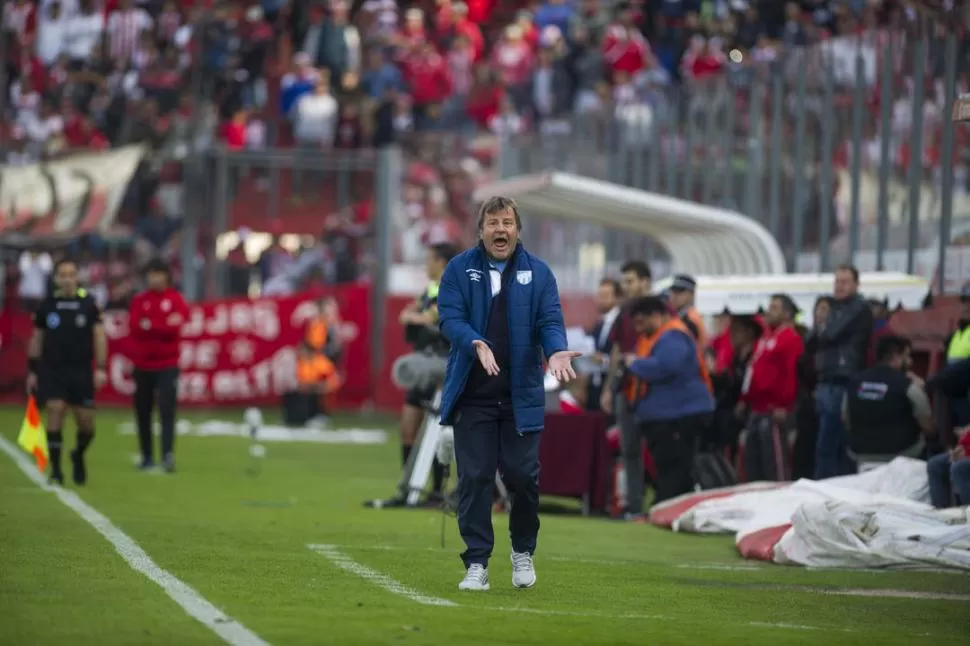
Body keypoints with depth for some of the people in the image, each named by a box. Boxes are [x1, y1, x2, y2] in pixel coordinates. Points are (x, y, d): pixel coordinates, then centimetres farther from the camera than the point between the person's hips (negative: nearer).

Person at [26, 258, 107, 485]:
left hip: (82, 370, 0)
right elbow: (37, 339, 11)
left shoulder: (88, 303, -2)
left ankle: (78, 456, 35)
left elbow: (99, 336, -1)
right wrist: (32, 371, 10)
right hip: (52, 370, 0)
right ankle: (55, 470, -4)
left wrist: (101, 368, -8)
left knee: (86, 422, 4)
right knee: (55, 412, -12)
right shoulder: (46, 305, 2)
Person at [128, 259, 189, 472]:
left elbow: (174, 328, -11)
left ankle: (168, 455, -21)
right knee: (143, 413, 6)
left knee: (167, 411, -13)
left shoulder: (175, 299, 2)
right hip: (143, 365, 3)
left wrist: (149, 325, -10)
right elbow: (134, 326, -8)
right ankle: (147, 456, 16)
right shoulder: (139, 300, 8)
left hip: (167, 366, -3)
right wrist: (163, 326, -14)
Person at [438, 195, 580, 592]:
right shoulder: (459, 269, 3)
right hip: (472, 395, -1)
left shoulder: (537, 273, 7)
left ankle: (523, 551, 22)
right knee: (474, 478, -2)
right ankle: (477, 563, 4)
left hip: (521, 395, 1)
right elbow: (450, 317, -7)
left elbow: (550, 320, 0)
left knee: (523, 476, -1)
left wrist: (556, 351, -22)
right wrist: (476, 345, -26)